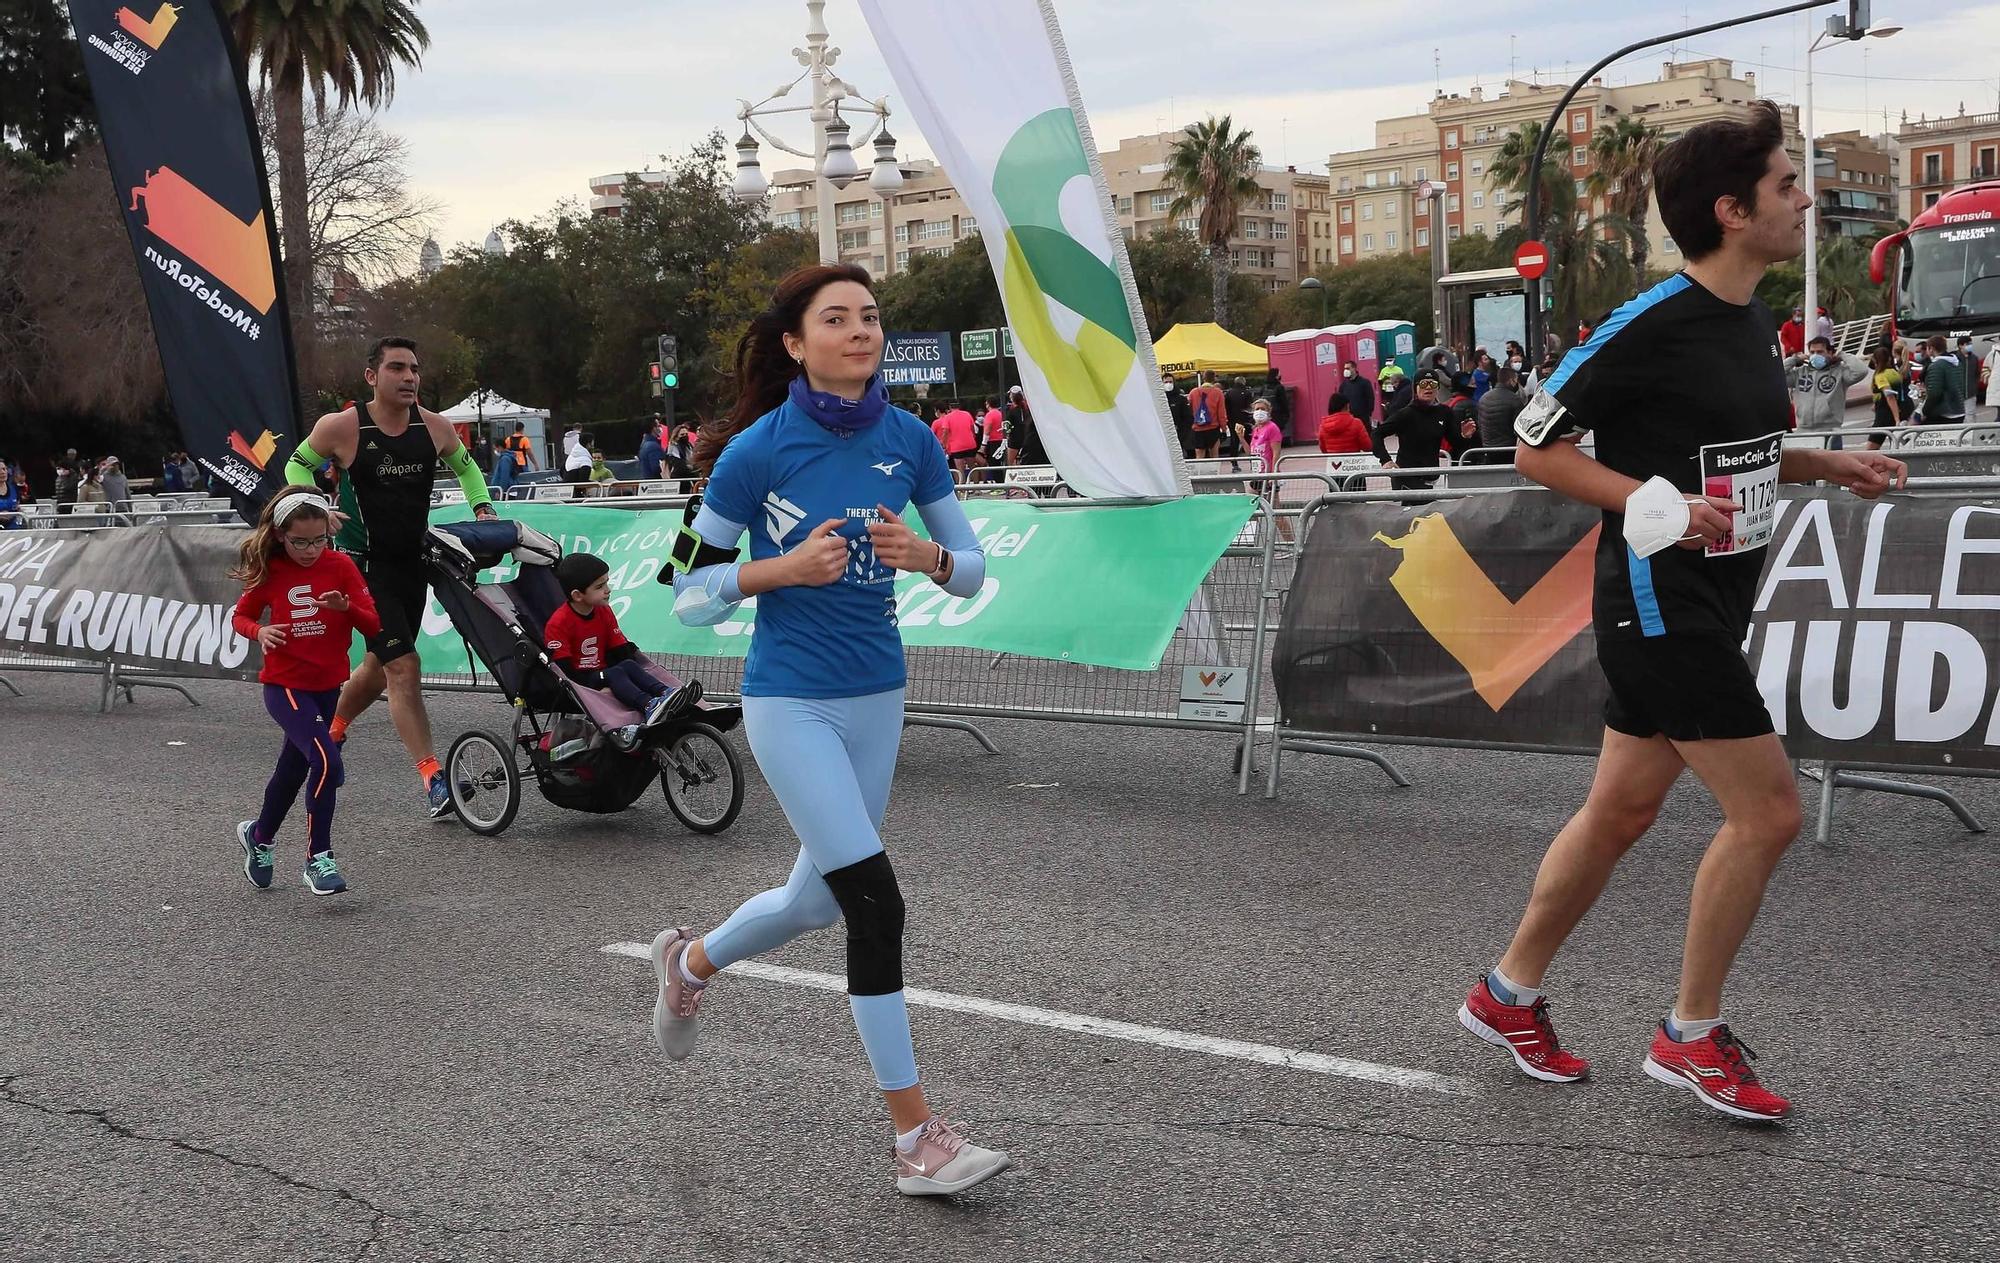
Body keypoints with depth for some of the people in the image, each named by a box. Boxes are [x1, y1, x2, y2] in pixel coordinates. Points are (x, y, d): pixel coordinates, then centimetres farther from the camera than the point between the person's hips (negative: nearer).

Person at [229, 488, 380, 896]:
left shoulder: (340, 565, -6)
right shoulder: (269, 572, -7)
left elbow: (373, 625, -8)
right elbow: (240, 617, 7)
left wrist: (347, 606, -28)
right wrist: (259, 631, -15)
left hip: (328, 686, 4)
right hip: (284, 685, -3)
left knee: (294, 767, 19)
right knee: (327, 761, -23)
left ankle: (259, 836, 46)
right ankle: (318, 859, -12)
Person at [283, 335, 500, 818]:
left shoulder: (435, 427, -1)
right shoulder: (341, 427, -11)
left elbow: (465, 466, 19)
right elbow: (298, 463, 7)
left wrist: (482, 507, 2)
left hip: (413, 563, 5)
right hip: (366, 565, -5)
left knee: (379, 666, 18)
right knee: (403, 666, -16)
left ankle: (330, 729, 46)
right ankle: (433, 778, -17)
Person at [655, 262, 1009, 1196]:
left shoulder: (908, 439, -1)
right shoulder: (759, 451, -12)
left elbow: (971, 570, 5)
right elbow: (691, 595, -6)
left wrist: (924, 554, -16)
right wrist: (785, 567, -21)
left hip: (877, 698, 6)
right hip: (790, 702, -5)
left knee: (815, 900, 18)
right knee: (876, 902, -12)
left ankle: (690, 964, 50)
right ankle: (915, 1139, -1)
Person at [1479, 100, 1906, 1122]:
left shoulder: (1753, 321, 11)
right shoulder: (1649, 326, -17)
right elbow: (1536, 445, -14)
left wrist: (1826, 464, 10)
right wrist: (1653, 503, -23)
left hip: (1711, 604, 9)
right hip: (1658, 603, -9)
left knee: (1621, 810, 14)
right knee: (1768, 809, -8)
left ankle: (1508, 996, 27)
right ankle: (1691, 1037, 9)